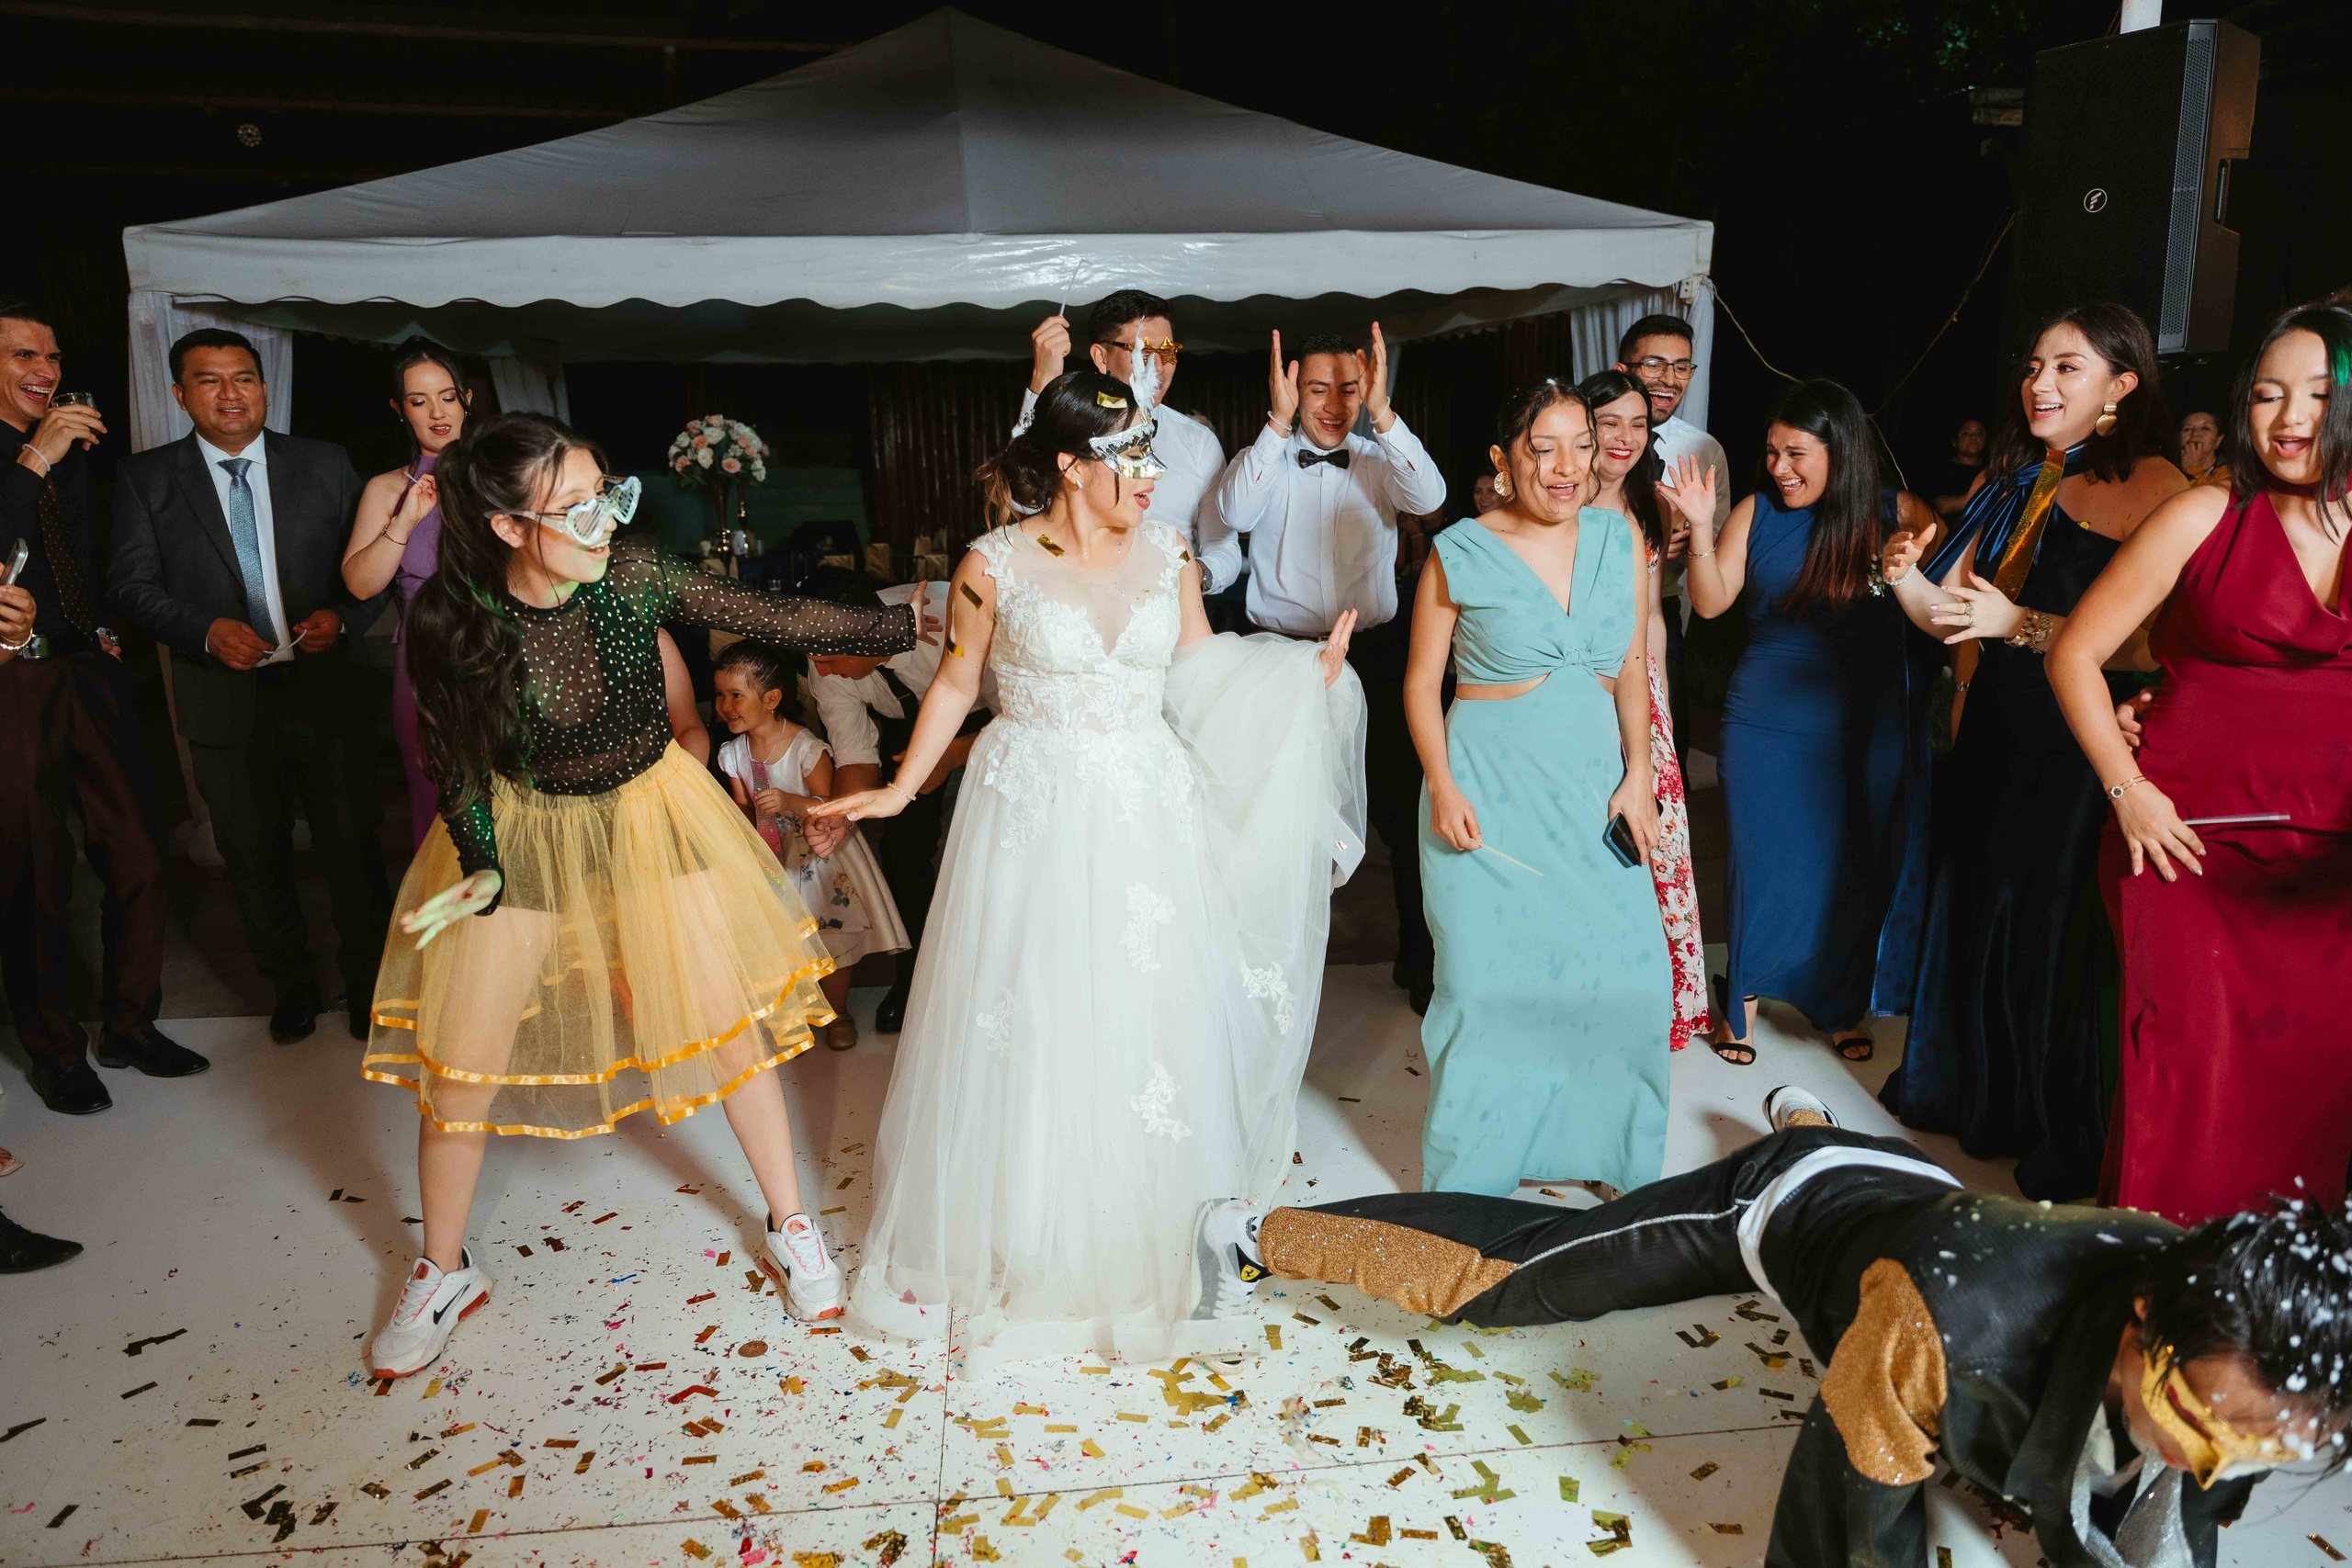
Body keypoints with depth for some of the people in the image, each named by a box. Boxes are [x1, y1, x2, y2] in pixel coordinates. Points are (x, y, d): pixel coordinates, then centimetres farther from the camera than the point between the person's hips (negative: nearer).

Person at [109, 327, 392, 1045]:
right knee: (256, 857, 13)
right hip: (226, 705, 1)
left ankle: (369, 983, 24)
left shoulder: (325, 465, 5)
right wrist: (206, 630, -15)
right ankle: (292, 985, 30)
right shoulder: (145, 477, 4)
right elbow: (132, 583, 0)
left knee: (353, 845, 6)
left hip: (327, 690, 0)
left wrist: (340, 613, -12)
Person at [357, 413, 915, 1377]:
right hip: (524, 835, 0)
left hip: (650, 820, 1)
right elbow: (452, 761, -9)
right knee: (460, 1063, 4)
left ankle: (790, 1228, 24)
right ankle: (444, 1272, 30)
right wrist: (482, 869, -21)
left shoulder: (632, 581, -21)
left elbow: (781, 621, -16)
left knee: (729, 1024, 3)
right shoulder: (449, 619, -23)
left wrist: (916, 625, -19)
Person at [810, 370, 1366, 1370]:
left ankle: (1136, 1239, 30)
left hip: (1148, 813, 3)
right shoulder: (996, 565, -8)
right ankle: (1019, 1240, 27)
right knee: (1029, 1027, 5)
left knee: (1147, 1017, 9)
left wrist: (1311, 670, 0)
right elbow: (956, 682, 2)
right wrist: (900, 789, 0)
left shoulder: (1168, 556, 2)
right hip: (1034, 818, -3)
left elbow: (1204, 671, 9)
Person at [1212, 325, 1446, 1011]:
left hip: (1372, 652, 1)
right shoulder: (1266, 459, 2)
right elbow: (1235, 513, -18)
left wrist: (1383, 413, -23)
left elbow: (1428, 498, -14)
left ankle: (1419, 957, 19)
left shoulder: (1379, 460, 6)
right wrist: (1278, 420, -22)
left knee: (1401, 804, 4)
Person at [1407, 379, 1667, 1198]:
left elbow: (1632, 669, 10)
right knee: (1490, 976, -1)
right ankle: (1474, 1175, 18)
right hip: (1490, 790, -3)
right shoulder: (1460, 553, -4)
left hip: (1594, 786, 4)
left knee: (1628, 971, 0)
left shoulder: (1619, 538, 6)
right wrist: (1442, 786, -11)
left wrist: (1637, 774, 0)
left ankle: (1604, 1149, 23)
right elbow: (1421, 682, 0)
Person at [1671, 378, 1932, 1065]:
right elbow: (1711, 603, -3)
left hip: (1869, 730, 0)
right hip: (1770, 725, 0)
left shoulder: (1898, 515, -1)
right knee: (1765, 861, 7)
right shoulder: (1757, 513, 0)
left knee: (1856, 867, 10)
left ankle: (1843, 1006, 29)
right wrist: (1700, 529, -15)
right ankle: (1742, 997, 25)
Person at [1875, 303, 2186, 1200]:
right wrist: (1908, 577, -13)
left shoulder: (2159, 492, -13)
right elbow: (1950, 614, 6)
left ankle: (2069, 1142, 27)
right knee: (1976, 907, 17)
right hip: (1998, 732, 7)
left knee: (2060, 930, 5)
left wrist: (2024, 626, -24)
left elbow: (2151, 647, -22)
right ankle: (1971, 1092, 39)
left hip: (2085, 747, -6)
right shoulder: (2012, 481, 8)